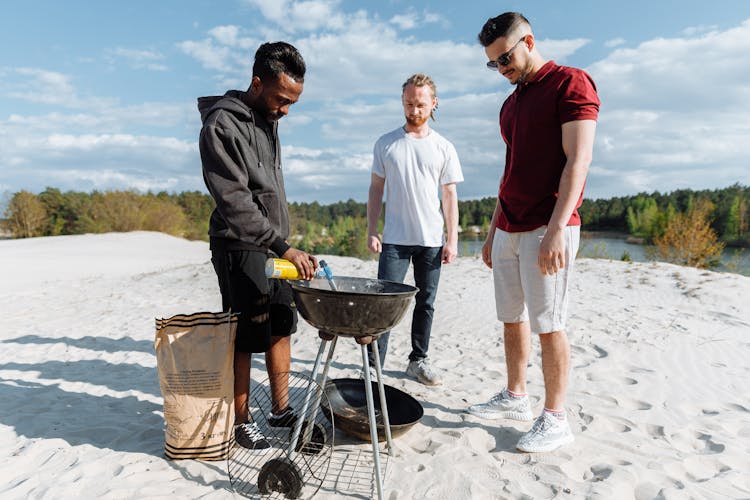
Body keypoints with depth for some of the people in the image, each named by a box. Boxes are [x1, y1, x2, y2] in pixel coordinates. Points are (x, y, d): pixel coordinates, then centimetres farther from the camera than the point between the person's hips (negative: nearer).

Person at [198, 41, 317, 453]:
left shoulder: (268, 118, 13)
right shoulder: (222, 124, -15)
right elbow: (234, 202, -23)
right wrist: (284, 247, -28)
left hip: (274, 246, 8)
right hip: (241, 249, -8)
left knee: (281, 329, 12)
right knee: (244, 339, 0)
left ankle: (281, 410, 25)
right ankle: (241, 421, 16)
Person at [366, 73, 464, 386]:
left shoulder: (444, 148, 6)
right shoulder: (386, 144, 5)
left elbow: (449, 196, 6)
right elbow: (376, 189, 6)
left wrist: (452, 239, 0)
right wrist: (371, 232, -1)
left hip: (432, 239, 2)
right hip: (394, 239, -1)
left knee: (426, 303, 9)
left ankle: (418, 361, 23)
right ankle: (373, 366, 1)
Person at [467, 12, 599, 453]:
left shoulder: (570, 83, -4)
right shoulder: (511, 104, 20)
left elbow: (579, 160, -14)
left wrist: (556, 229, -23)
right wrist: (494, 231, 19)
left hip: (547, 230, -8)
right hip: (510, 231, 8)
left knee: (548, 324, -3)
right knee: (512, 317, 12)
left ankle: (556, 419, 9)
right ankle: (516, 397, 26)